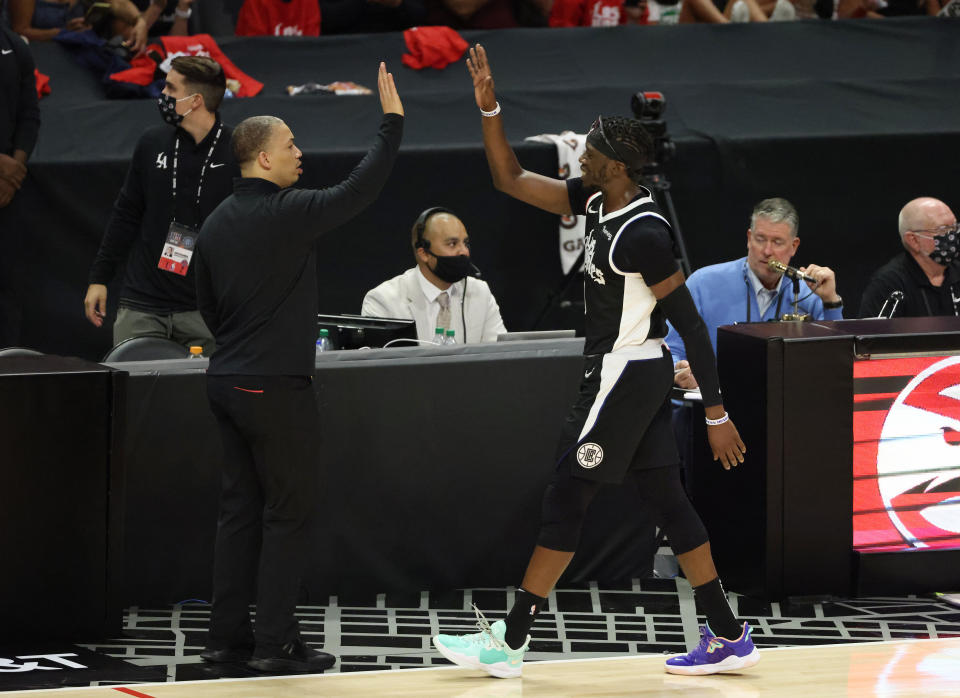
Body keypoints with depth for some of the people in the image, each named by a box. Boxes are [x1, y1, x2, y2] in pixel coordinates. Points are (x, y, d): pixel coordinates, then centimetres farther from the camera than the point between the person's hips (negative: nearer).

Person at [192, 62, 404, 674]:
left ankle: (228, 634, 15)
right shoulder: (288, 213, -15)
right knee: (287, 513, -2)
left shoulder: (218, 222, 9)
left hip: (228, 379, 8)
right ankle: (276, 642, -2)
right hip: (276, 386, -8)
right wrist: (393, 123, -11)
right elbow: (358, 191, -17)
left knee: (240, 508, 13)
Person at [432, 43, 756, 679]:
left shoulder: (644, 233, -22)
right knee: (664, 500, 11)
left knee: (566, 498, -4)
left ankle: (510, 642, 2)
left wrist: (717, 414, -19)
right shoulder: (597, 201, 4)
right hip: (623, 372, 10)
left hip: (627, 375, -10)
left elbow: (691, 323, -20)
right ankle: (728, 638, 14)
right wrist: (489, 106, -2)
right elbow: (511, 180, 11)